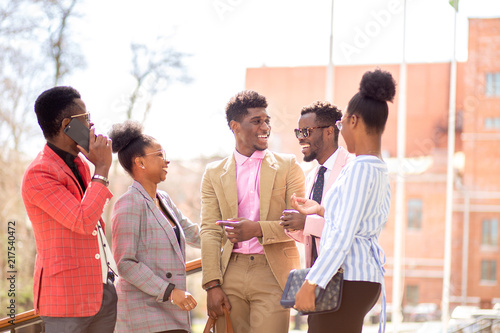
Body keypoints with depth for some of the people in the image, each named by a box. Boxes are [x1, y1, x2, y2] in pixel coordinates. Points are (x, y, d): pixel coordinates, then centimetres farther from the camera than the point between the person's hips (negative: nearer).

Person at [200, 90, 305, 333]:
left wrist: (258, 229, -14)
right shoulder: (214, 173, 12)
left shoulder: (288, 166, 8)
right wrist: (212, 284, -4)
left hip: (273, 274, -2)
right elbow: (209, 231, 6)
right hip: (231, 273, 2)